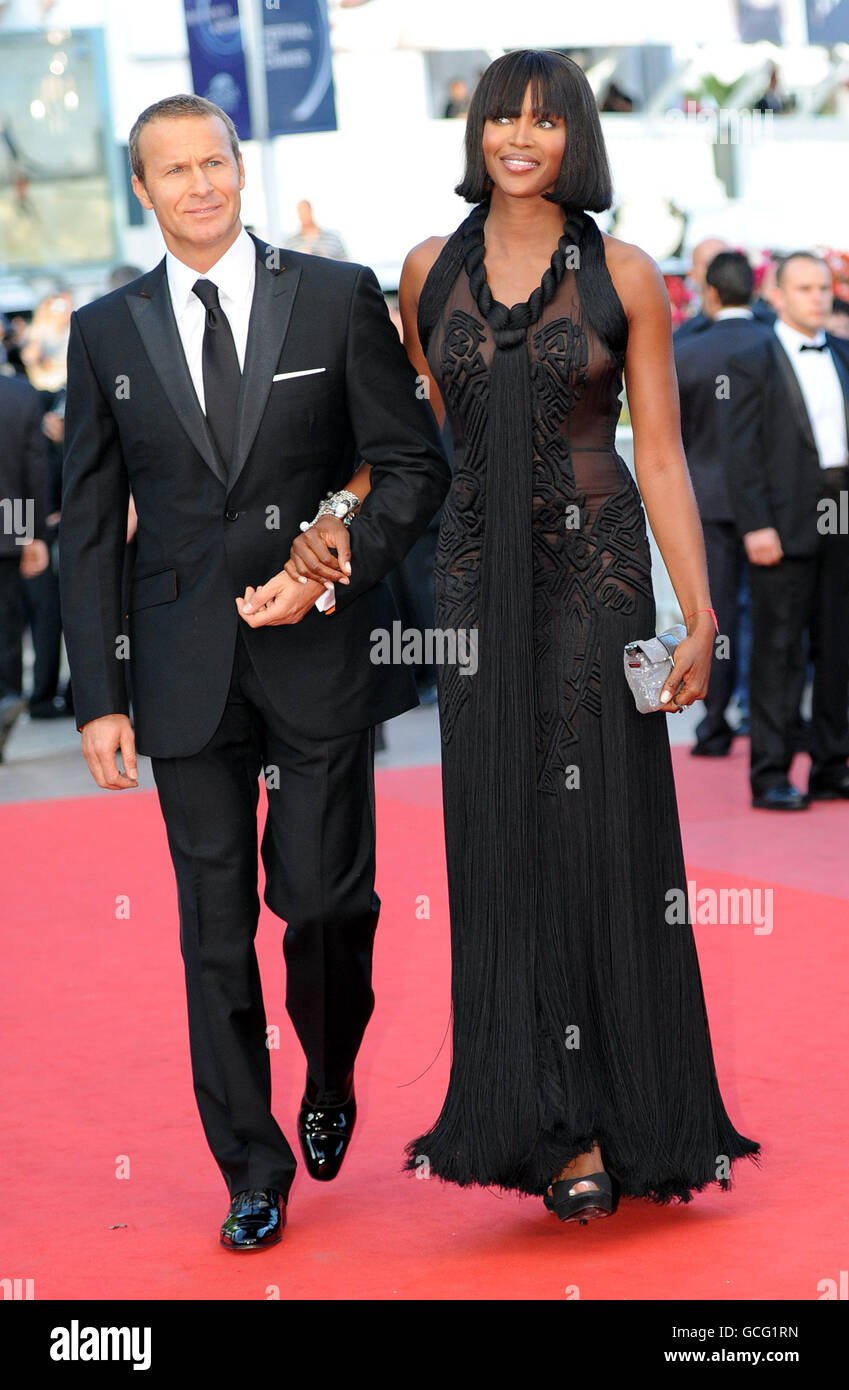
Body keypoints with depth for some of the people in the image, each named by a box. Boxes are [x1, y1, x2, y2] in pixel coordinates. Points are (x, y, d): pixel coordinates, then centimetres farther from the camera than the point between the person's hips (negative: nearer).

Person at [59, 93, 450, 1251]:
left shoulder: (338, 298, 2)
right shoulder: (107, 331, 7)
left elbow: (414, 463, 2)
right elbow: (89, 527, 7)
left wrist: (328, 572, -12)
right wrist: (99, 697, 1)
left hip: (321, 649, -1)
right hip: (187, 666, 2)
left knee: (325, 897, -3)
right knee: (215, 926, 3)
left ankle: (331, 1084, 28)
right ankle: (252, 1170, 13)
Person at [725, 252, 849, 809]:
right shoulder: (753, 364, -2)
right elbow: (743, 453, -6)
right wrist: (756, 526, -15)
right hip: (786, 523, -5)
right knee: (779, 649, -4)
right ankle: (771, 775, -1)